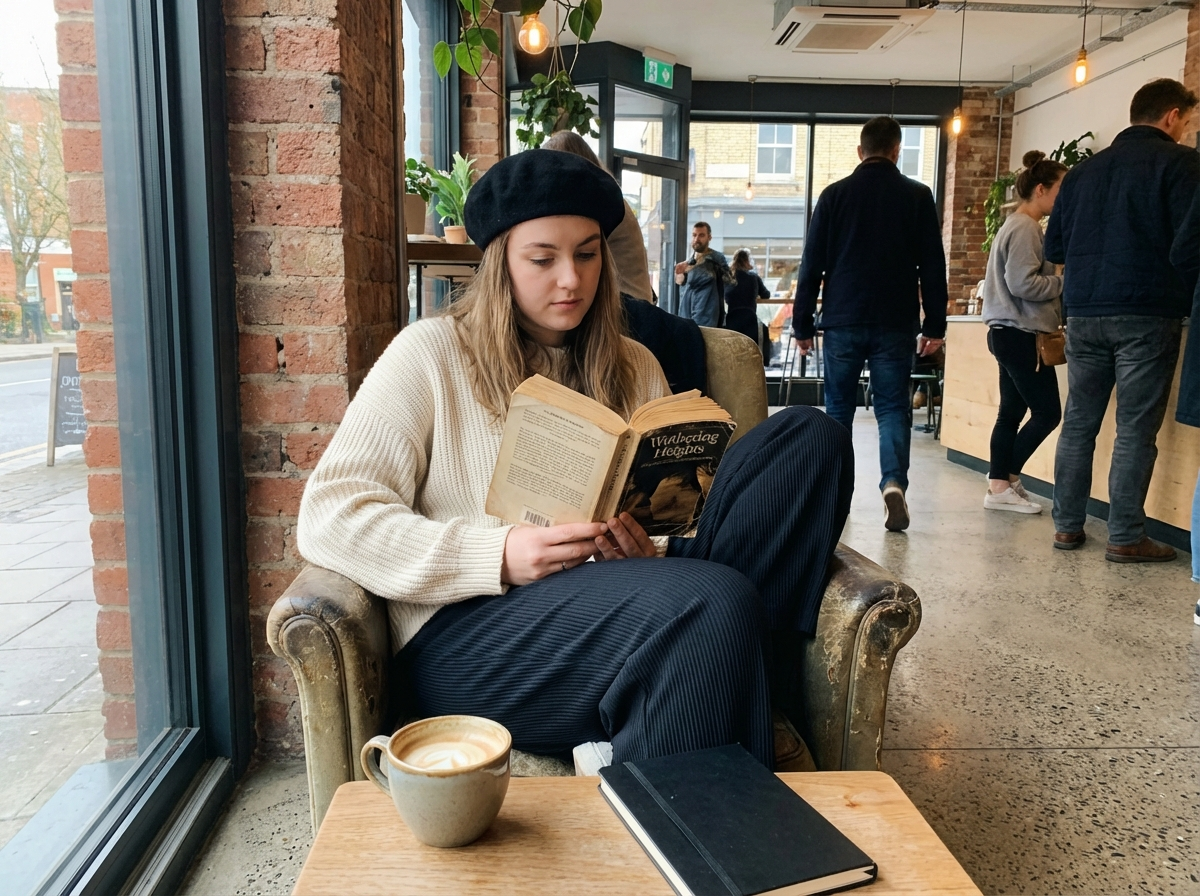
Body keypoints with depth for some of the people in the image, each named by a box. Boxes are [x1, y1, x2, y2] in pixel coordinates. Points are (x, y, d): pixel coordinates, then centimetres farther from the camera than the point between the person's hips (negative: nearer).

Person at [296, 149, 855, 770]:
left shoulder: (634, 368, 20)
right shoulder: (432, 352, 6)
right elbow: (327, 518, -4)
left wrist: (646, 552, -9)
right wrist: (498, 556, -16)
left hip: (612, 604, 6)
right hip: (470, 635, -5)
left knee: (808, 439, -13)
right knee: (712, 602, -35)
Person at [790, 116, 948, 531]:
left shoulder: (835, 194, 4)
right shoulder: (917, 196, 5)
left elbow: (812, 264, 2)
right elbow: (933, 265, 3)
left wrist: (802, 323, 6)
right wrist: (934, 325, 6)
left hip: (842, 322, 0)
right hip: (895, 325, 0)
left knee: (838, 408, 11)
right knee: (893, 407, 5)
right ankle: (894, 481, -15)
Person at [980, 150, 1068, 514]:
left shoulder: (1016, 225, 19)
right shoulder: (1025, 228, -13)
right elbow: (1022, 284, -22)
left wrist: (1059, 286, 11)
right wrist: (1065, 284, -10)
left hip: (1009, 332, 11)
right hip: (1021, 333, -11)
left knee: (1012, 412, 9)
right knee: (1047, 412, -4)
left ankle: (999, 485, 11)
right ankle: (1007, 481, 5)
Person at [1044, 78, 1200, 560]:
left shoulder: (1083, 169, 14)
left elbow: (1053, 248, 14)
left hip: (1084, 313, 5)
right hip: (1147, 315, -5)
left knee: (1079, 421, 10)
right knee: (1136, 429, -1)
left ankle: (1067, 526, 13)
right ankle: (1125, 537, 2)